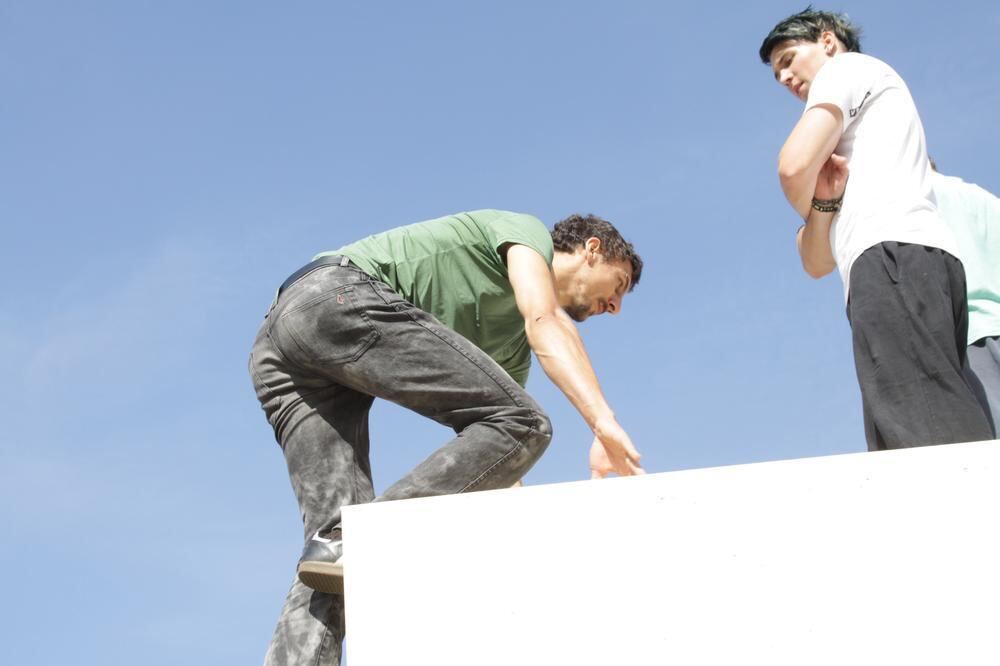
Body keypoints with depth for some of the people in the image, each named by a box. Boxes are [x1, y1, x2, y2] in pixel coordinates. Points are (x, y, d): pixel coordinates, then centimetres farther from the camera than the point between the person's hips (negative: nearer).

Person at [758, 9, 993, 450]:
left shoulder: (847, 67, 16)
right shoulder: (851, 143, 40)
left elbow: (794, 167, -2)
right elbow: (817, 262, 29)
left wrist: (809, 205, 19)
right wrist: (825, 203, 9)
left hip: (894, 255, -9)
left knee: (935, 443, -27)